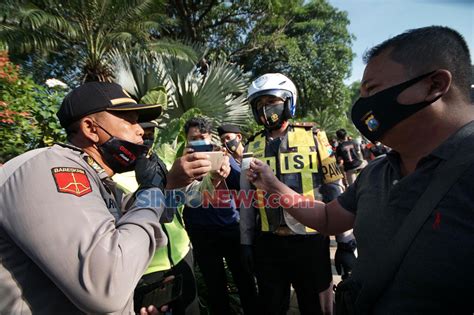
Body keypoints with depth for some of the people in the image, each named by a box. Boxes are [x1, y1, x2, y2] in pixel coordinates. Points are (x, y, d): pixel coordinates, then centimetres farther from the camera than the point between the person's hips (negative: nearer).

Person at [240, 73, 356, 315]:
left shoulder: (313, 137, -4)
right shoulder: (252, 147, 4)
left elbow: (335, 191, -2)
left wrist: (346, 242, -1)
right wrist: (246, 241, 8)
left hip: (309, 240, -2)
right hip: (267, 244, 3)